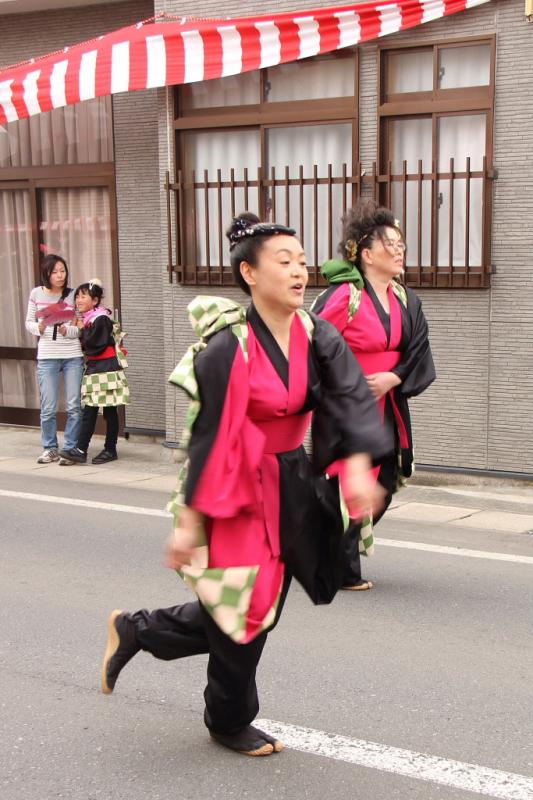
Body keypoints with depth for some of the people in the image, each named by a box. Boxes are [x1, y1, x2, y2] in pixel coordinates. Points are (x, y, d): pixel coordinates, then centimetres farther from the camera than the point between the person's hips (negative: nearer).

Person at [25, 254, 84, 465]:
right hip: (47, 356, 0)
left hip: (73, 355, 0)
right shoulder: (37, 294, 3)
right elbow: (29, 322, 11)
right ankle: (50, 448, 17)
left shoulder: (73, 295, 1)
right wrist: (39, 328, -10)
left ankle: (71, 448, 11)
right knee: (48, 408, 1)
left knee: (74, 406, -1)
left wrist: (67, 331, -17)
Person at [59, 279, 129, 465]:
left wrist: (82, 330, -7)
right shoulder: (87, 319, 15)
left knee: (109, 411, 0)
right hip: (93, 369, 9)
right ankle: (80, 450, 4)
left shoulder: (101, 319, -12)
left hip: (105, 369, -9)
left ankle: (110, 450, 6)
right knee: (89, 411, 5)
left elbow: (94, 344, -20)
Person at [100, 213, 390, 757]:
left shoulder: (316, 338, -3)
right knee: (245, 611, 5)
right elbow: (209, 439, -19)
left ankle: (135, 631, 35)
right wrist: (189, 521, -17)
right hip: (237, 490, -7)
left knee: (258, 610, 16)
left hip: (292, 488, 7)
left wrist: (357, 463, -35)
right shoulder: (229, 349, -20)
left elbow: (350, 398, -18)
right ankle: (230, 722, 30)